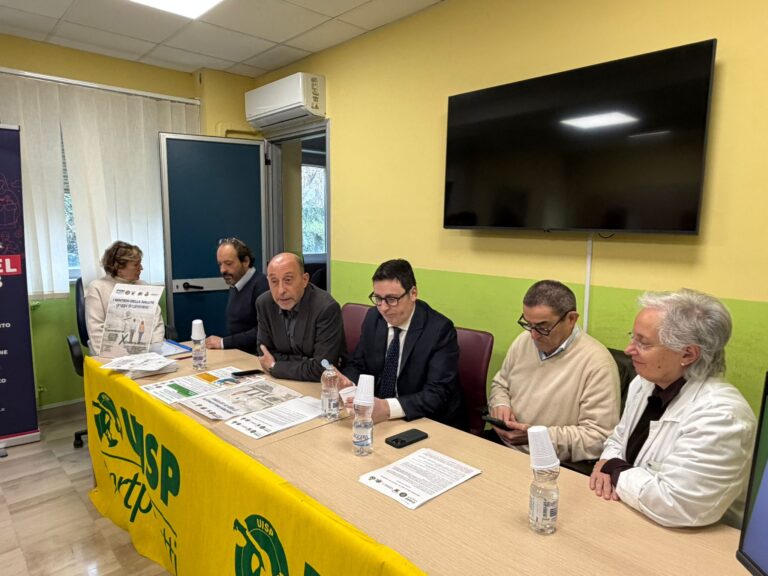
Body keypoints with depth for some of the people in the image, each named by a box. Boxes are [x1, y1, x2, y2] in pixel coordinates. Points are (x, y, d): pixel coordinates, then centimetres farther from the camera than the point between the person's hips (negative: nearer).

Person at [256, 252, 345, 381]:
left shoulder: (327, 308, -22)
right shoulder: (264, 303, -5)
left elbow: (322, 369, -23)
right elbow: (265, 352, 1)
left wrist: (274, 367, -12)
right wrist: (306, 362, -14)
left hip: (324, 384, -3)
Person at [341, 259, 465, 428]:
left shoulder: (440, 329, -18)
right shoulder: (373, 318, -1)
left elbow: (437, 393, -24)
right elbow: (358, 365, 6)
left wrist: (388, 408, -38)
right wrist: (346, 381, -17)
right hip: (378, 416, 5)